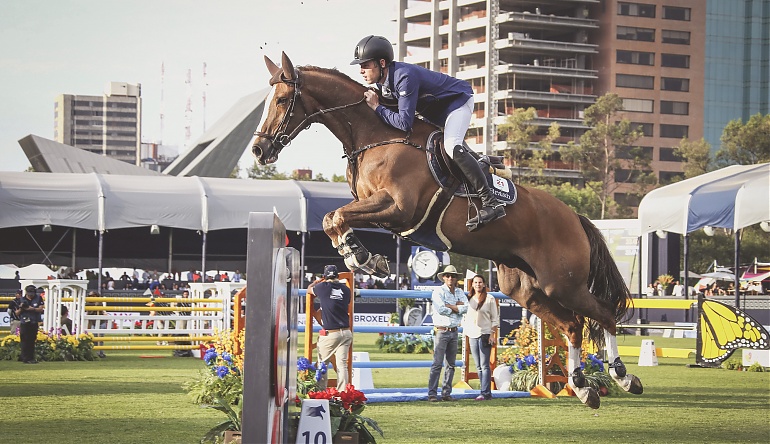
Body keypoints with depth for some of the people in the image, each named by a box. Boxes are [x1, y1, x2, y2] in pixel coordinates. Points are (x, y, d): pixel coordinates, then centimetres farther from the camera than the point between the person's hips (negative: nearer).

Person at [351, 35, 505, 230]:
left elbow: (404, 123, -39)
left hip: (458, 100, -10)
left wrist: (377, 107, -30)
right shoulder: (382, 82, -7)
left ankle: (491, 203, -32)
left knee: (452, 146, -31)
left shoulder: (405, 76, -36)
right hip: (435, 112, 10)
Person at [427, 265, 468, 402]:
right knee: (437, 364, -9)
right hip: (441, 331, -6)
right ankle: (432, 394, -9)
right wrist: (457, 307, -6)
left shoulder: (460, 292, 12)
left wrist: (448, 306, -12)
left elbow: (465, 308, -4)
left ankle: (446, 393, 13)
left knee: (450, 364, 8)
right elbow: (441, 309, -19)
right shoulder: (438, 291, -5)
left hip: (454, 332, 6)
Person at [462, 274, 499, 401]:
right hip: (472, 335, 5)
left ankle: (485, 393, -12)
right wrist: (465, 331, 10)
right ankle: (485, 392, 10)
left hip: (485, 335, -5)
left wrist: (492, 334, -9)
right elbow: (465, 316, 19)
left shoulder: (489, 299, 0)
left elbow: (495, 318, 0)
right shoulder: (468, 299, 13)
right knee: (478, 366, 6)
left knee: (484, 365, -10)